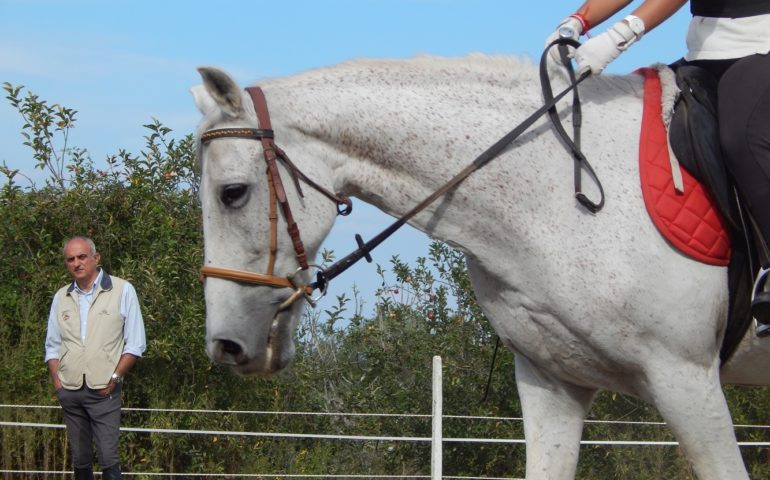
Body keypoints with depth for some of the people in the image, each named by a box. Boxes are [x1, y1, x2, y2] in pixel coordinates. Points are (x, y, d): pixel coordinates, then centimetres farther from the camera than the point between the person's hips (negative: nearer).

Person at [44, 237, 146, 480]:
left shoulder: (122, 291, 0)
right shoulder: (61, 297, 11)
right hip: (69, 391, 4)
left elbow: (135, 344, -2)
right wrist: (57, 382, 2)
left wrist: (114, 379, -9)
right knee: (80, 459, 9)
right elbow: (52, 346, 16)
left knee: (108, 457, -10)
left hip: (103, 391, -4)